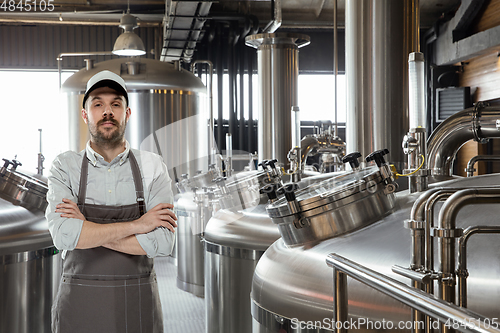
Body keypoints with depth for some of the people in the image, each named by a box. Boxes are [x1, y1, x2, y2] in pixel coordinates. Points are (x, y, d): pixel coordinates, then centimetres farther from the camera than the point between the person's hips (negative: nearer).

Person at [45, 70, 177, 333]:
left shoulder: (152, 166, -2)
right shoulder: (65, 167, -2)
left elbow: (162, 242, -13)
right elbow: (63, 235, -18)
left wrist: (87, 229, -14)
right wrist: (137, 224, -16)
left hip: (138, 306, 1)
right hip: (78, 309, 0)